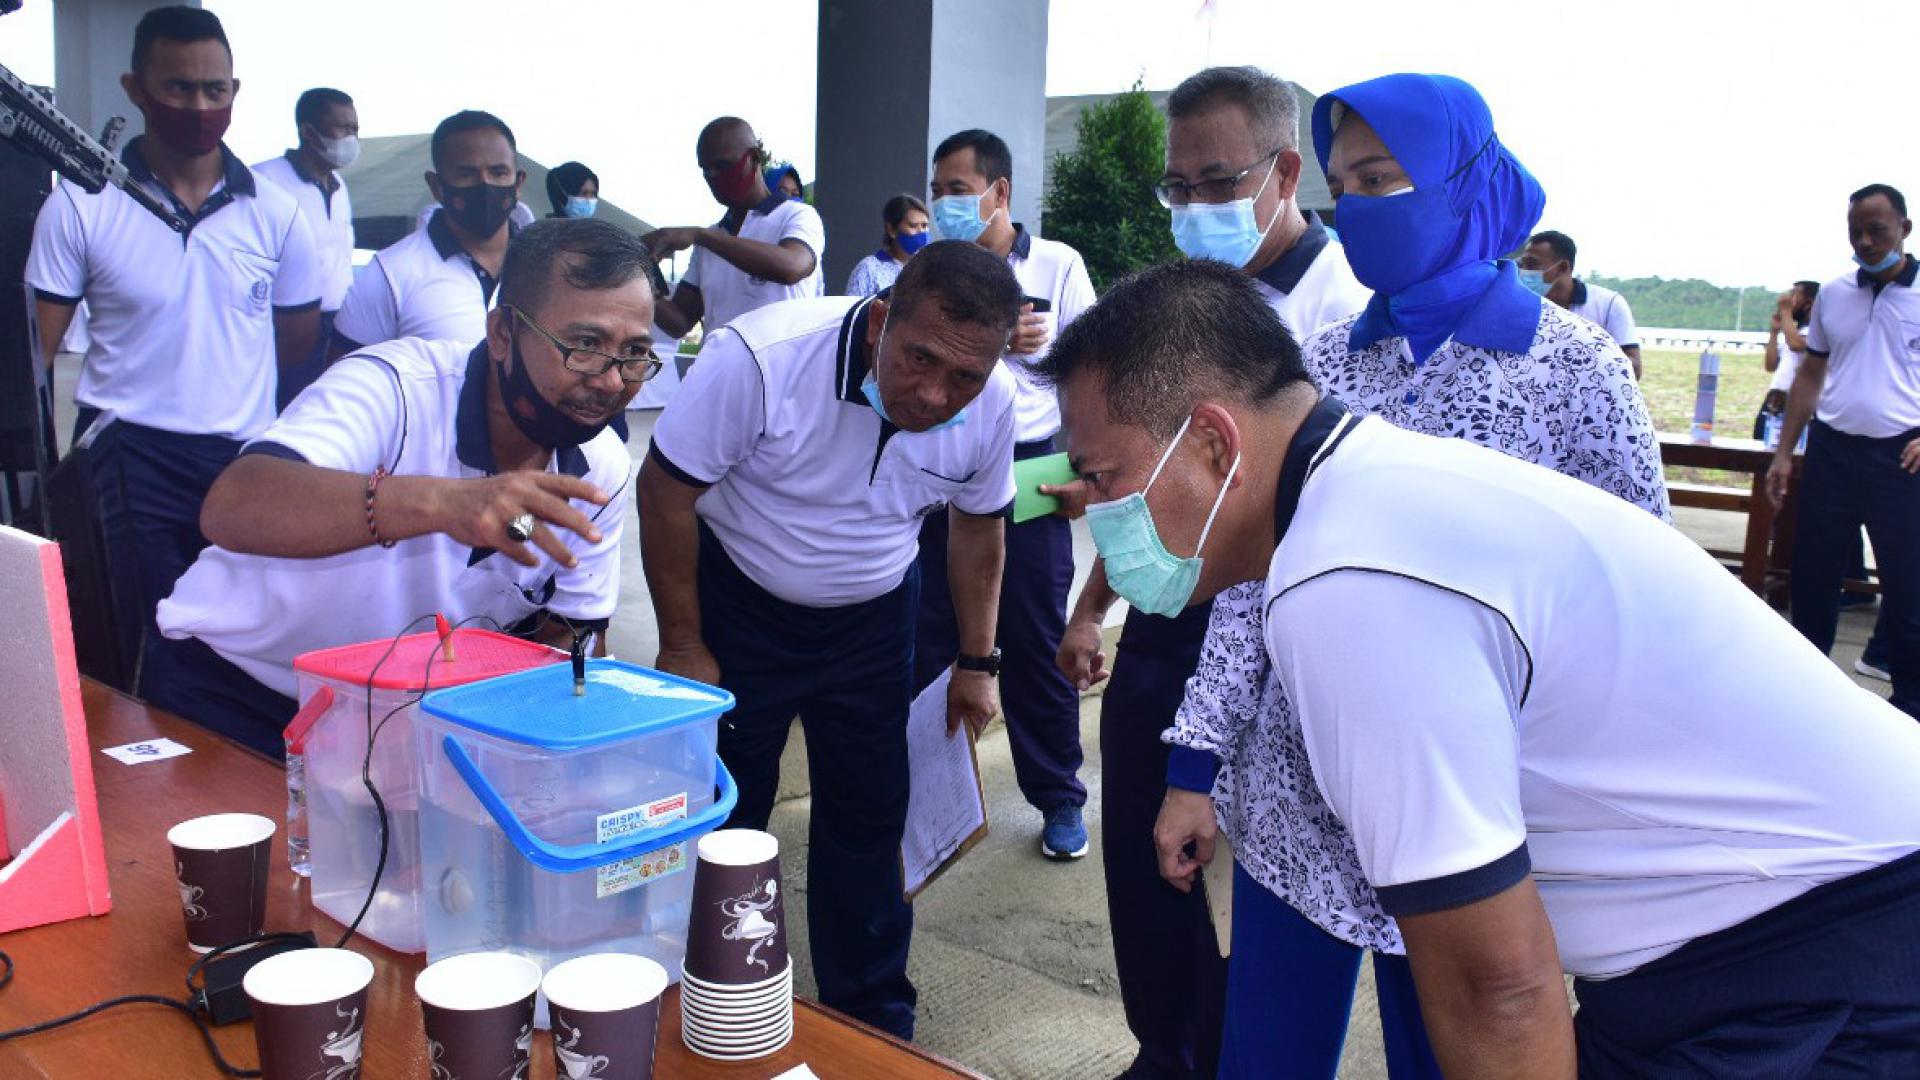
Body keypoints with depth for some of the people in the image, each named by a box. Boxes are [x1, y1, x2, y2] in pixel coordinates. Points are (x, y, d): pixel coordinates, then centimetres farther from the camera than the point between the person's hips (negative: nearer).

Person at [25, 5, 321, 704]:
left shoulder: (274, 213, 3)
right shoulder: (80, 206, -2)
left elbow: (299, 340, 15)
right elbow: (35, 353, -1)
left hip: (244, 458, 2)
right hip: (131, 458, -2)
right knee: (153, 660, 1)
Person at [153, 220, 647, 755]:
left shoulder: (603, 474, -7)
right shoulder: (394, 386, -24)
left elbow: (562, 636, 5)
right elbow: (231, 508, -42)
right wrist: (440, 501, -57)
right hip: (237, 687, -4)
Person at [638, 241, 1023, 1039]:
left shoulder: (991, 404, -18)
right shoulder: (759, 357, -32)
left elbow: (978, 524, 0)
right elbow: (666, 492, -21)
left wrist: (974, 662, 5)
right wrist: (682, 646, -14)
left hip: (873, 616, 3)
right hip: (739, 603, -3)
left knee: (869, 820, 11)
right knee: (720, 817, 7)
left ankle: (874, 1020, 30)